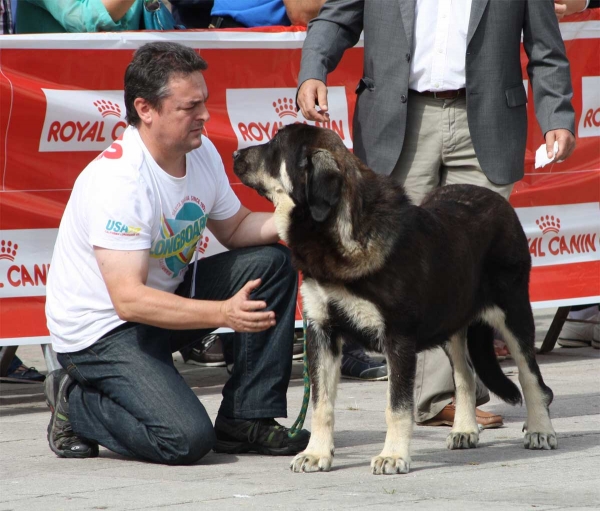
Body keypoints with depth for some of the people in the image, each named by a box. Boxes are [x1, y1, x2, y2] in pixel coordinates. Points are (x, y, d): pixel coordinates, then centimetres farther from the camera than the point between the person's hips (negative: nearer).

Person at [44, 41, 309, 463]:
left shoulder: (201, 152, -3)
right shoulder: (119, 179, -30)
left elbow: (235, 228, 13)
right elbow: (129, 299, -34)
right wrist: (223, 313, -42)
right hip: (101, 329, -9)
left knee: (272, 261, -5)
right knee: (186, 439, -24)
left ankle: (246, 421, -1)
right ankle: (75, 402, 3)